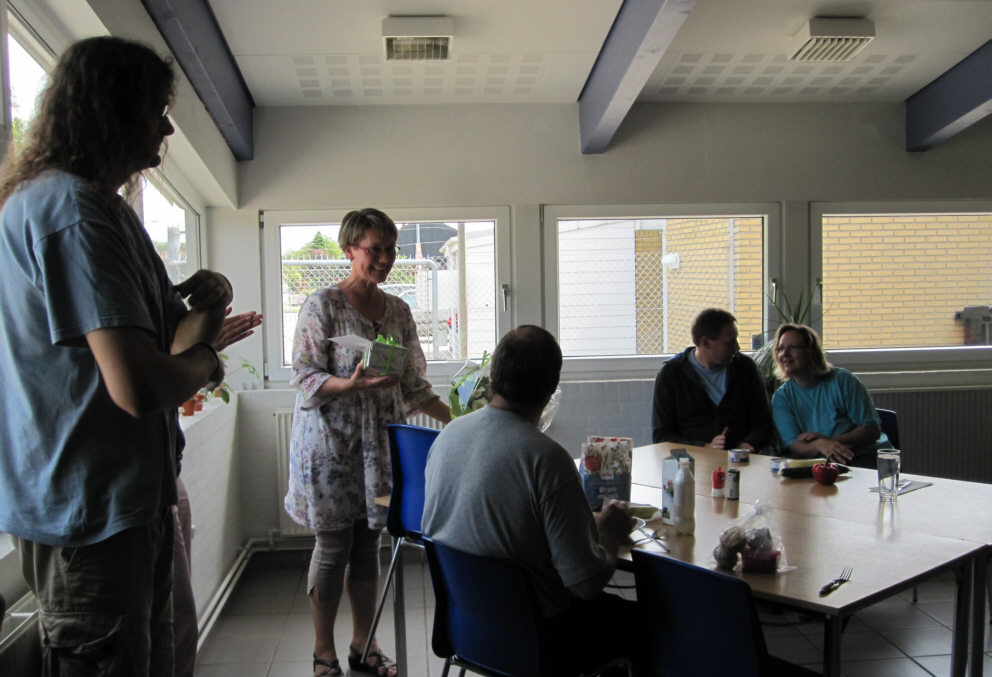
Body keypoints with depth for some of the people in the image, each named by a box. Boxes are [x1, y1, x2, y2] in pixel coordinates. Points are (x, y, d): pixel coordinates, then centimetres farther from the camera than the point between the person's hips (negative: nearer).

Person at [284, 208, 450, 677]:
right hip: (331, 444, -5)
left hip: (379, 444, 5)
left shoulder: (398, 311, 9)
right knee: (333, 547, 3)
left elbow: (413, 385, 12)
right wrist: (352, 384, -27)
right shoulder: (322, 305, -8)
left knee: (367, 545, 11)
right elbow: (304, 379, -11)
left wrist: (457, 418, 6)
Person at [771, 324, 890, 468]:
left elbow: (873, 430, -2)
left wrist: (830, 440, -15)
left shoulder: (842, 380, -1)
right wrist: (819, 445, -29)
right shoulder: (781, 398, 4)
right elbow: (795, 447, -6)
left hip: (864, 457, -2)